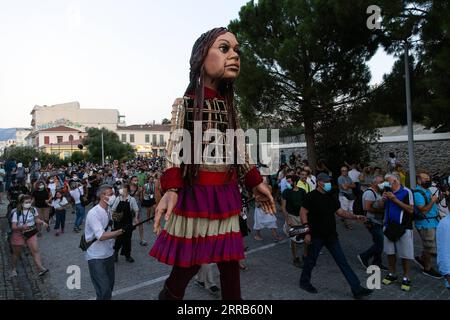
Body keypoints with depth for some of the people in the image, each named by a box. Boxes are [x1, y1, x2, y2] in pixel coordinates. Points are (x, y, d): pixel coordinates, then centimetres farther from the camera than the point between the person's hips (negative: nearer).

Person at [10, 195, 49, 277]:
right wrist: (22, 227, -37)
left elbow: (36, 219, 9)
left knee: (35, 250, -10)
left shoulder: (33, 210, -8)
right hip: (18, 234, -2)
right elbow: (14, 227, -18)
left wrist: (42, 222, -11)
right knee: (16, 253, 15)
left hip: (31, 233, 2)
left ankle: (40, 268, -14)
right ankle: (14, 269, 39)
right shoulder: (16, 212, -17)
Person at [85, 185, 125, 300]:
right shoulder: (93, 213, -20)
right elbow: (101, 236, -26)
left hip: (109, 254, 7)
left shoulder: (108, 210, 5)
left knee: (110, 285, 15)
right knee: (104, 289, -5)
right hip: (96, 257, -7)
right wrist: (121, 231, -30)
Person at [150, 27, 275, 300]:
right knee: (189, 262, 1)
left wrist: (256, 182, 13)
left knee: (230, 259, 12)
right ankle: (170, 294, 28)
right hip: (196, 191, -5)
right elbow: (174, 149, -11)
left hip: (227, 193, 5)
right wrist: (171, 189, -24)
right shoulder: (186, 102, -5)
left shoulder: (229, 105, 11)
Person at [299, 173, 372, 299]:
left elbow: (341, 212, 13)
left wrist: (355, 217, -2)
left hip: (331, 235, 6)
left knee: (343, 262, 7)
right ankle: (304, 282, 32)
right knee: (311, 261, 9)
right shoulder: (312, 196, -12)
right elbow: (303, 213, -14)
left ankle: (357, 289, 11)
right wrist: (307, 232, -18)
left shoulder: (331, 197, 10)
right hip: (316, 236, -6)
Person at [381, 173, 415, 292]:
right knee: (390, 252, 11)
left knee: (405, 254, 3)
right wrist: (383, 199, -8)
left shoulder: (406, 192, -9)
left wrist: (395, 199, -20)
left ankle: (406, 278, 17)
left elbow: (411, 210, -16)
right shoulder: (387, 192, 7)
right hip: (389, 226, 5)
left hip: (403, 227, -5)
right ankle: (392, 275, 25)